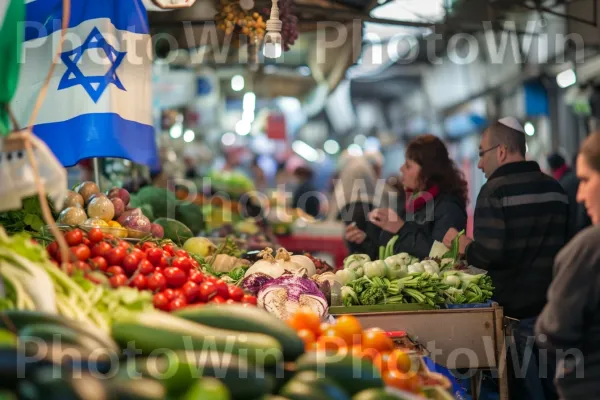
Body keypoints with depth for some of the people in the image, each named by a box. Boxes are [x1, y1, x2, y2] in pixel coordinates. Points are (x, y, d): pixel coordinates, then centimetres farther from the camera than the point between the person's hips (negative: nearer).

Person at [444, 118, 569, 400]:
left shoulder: (495, 190, -14)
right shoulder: (555, 188, 6)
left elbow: (488, 254, -23)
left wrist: (461, 244, -5)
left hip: (515, 310, -6)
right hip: (553, 307, 6)